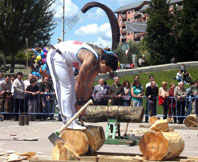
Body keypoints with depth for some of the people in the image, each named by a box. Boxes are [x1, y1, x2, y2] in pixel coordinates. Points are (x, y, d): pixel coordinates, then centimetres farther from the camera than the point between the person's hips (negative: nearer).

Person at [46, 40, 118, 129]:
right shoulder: (90, 60, -27)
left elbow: (88, 86, 5)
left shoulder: (95, 66, 0)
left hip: (65, 59, 10)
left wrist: (83, 103, 3)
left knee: (72, 88, 9)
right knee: (66, 88, -12)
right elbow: (79, 83, -21)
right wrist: (79, 102, -11)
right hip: (56, 55, -10)